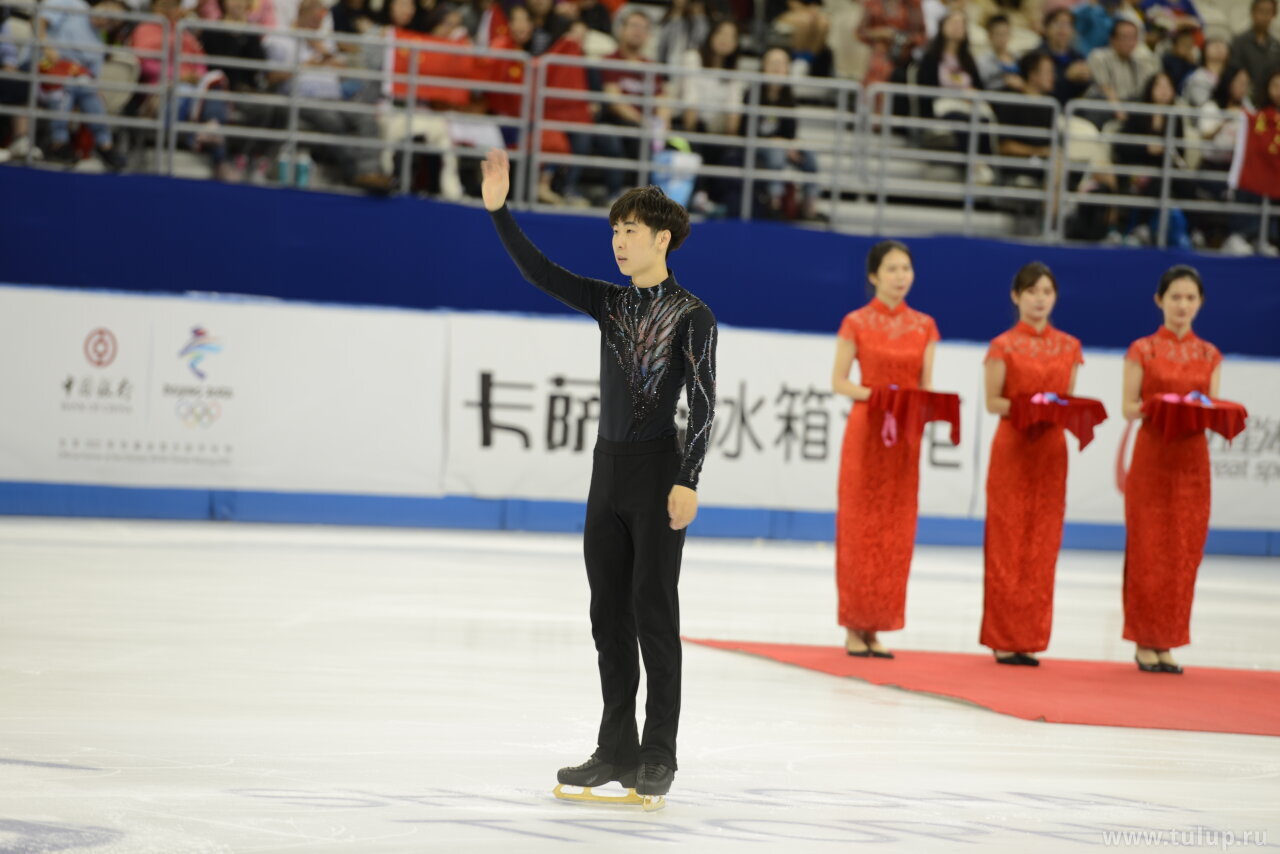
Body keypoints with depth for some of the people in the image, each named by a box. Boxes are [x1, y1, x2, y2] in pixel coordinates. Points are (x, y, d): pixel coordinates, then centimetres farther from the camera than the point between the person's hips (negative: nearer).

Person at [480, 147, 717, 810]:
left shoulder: (691, 315, -7)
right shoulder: (610, 304, 10)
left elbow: (703, 403, -11)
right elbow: (540, 273, 2)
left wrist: (688, 481, -19)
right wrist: (498, 209, -7)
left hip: (658, 472, -6)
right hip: (608, 470, 6)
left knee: (653, 609, -4)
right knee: (608, 612, 8)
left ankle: (658, 756, 1)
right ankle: (616, 749, 15)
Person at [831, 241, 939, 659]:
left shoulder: (924, 326, 8)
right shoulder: (857, 323, -1)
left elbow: (926, 386, 8)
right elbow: (839, 381, -3)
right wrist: (875, 395, -18)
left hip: (905, 436, 3)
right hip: (866, 431, -3)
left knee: (895, 531, 3)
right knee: (860, 528, -2)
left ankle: (876, 627, 8)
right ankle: (854, 626, 4)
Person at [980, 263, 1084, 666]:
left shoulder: (1069, 347, 10)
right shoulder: (1004, 346, -2)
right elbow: (992, 402, -5)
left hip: (1051, 450, 4)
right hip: (1013, 447, -4)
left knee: (1042, 544, 3)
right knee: (1008, 543, -2)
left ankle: (1029, 636, 8)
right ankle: (1004, 638, 2)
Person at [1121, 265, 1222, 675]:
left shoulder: (1209, 356, 10)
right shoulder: (1142, 350, 1)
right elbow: (1128, 408, -2)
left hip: (1192, 460, 3)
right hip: (1151, 457, -3)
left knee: (1184, 553, 2)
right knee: (1148, 552, -2)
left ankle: (1167, 642, 9)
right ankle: (1145, 642, 5)